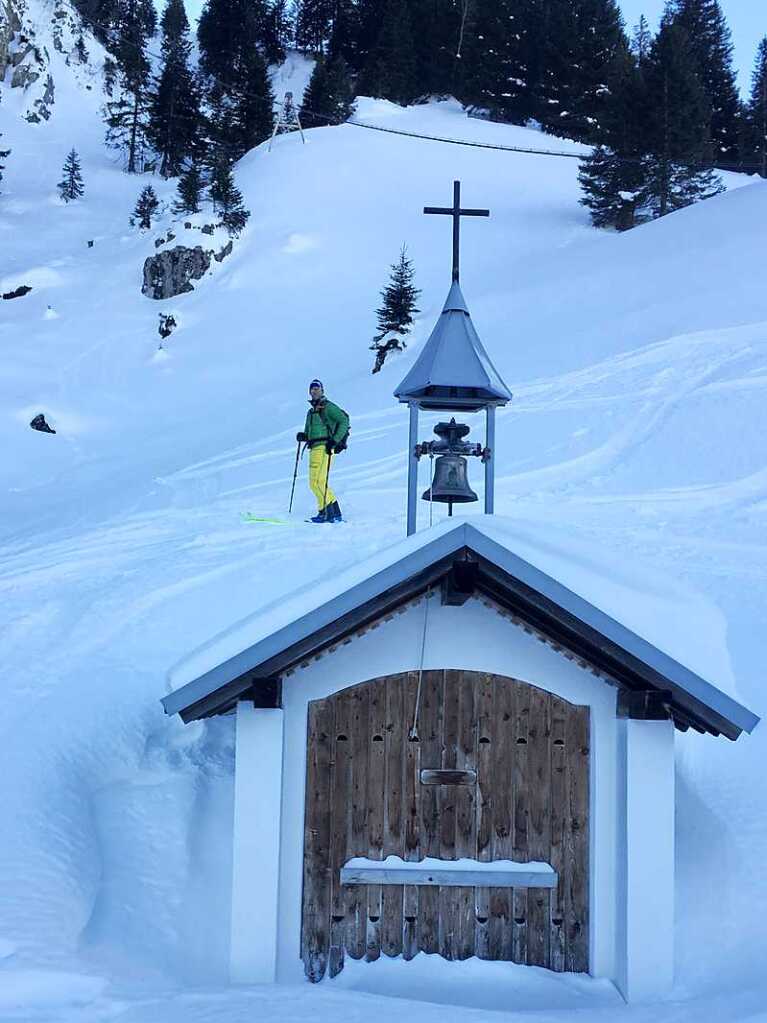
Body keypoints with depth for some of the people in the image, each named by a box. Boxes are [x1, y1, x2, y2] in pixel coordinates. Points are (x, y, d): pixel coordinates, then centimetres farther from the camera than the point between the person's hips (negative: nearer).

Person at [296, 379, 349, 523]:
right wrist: (302, 436, 5)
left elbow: (344, 421, -9)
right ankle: (335, 513, 12)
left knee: (318, 481, -17)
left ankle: (326, 512, -15)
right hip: (313, 448, 10)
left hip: (323, 446, -9)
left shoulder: (328, 407, -1)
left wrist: (335, 440, -17)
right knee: (314, 482, 9)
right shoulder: (311, 412, 24)